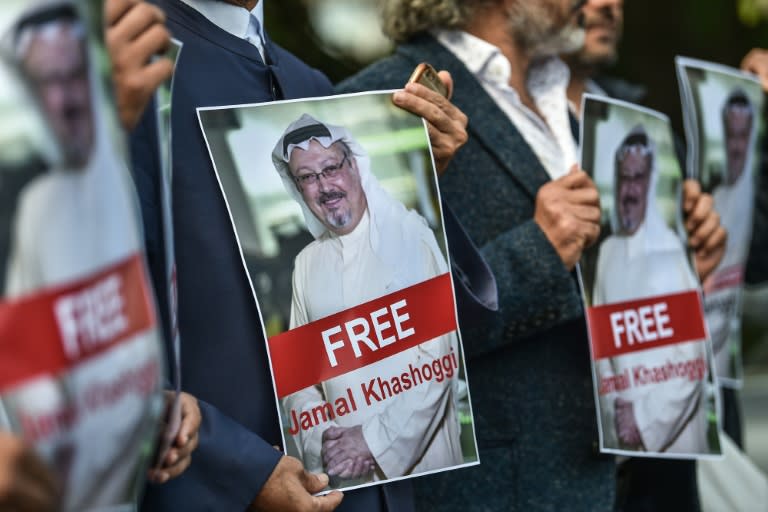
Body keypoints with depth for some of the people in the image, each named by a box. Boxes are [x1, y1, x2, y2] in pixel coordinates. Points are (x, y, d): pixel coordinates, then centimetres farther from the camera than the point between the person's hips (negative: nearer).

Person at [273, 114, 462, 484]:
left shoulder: (408, 237, -8)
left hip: (420, 449, -3)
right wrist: (322, 439, -10)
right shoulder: (306, 263, 6)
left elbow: (438, 355, -13)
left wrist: (377, 439, -15)